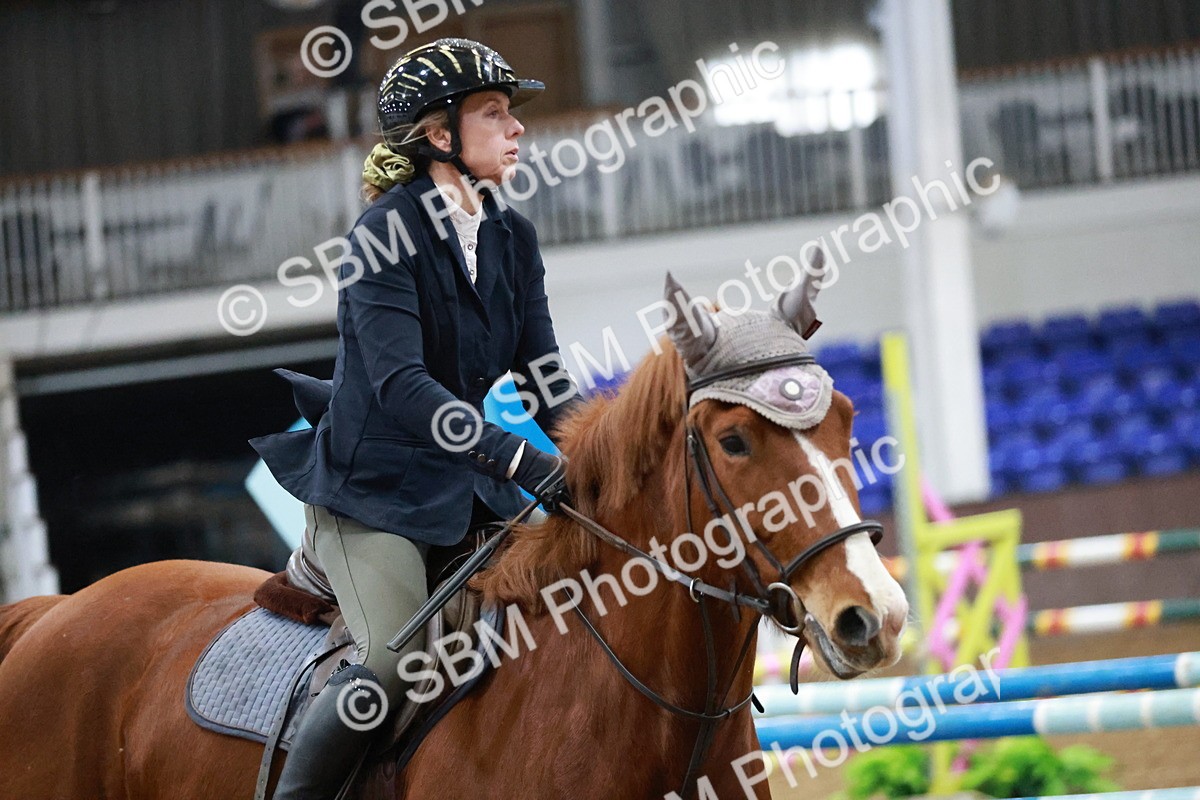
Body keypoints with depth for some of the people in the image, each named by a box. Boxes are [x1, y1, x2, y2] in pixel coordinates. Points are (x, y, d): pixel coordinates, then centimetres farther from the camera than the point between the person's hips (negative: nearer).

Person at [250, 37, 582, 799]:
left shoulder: (512, 238, 8)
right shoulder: (387, 235, -14)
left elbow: (545, 378, 5)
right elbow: (400, 384, -25)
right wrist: (523, 460, -33)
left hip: (465, 481, 8)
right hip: (373, 486, -8)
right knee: (399, 661, -25)